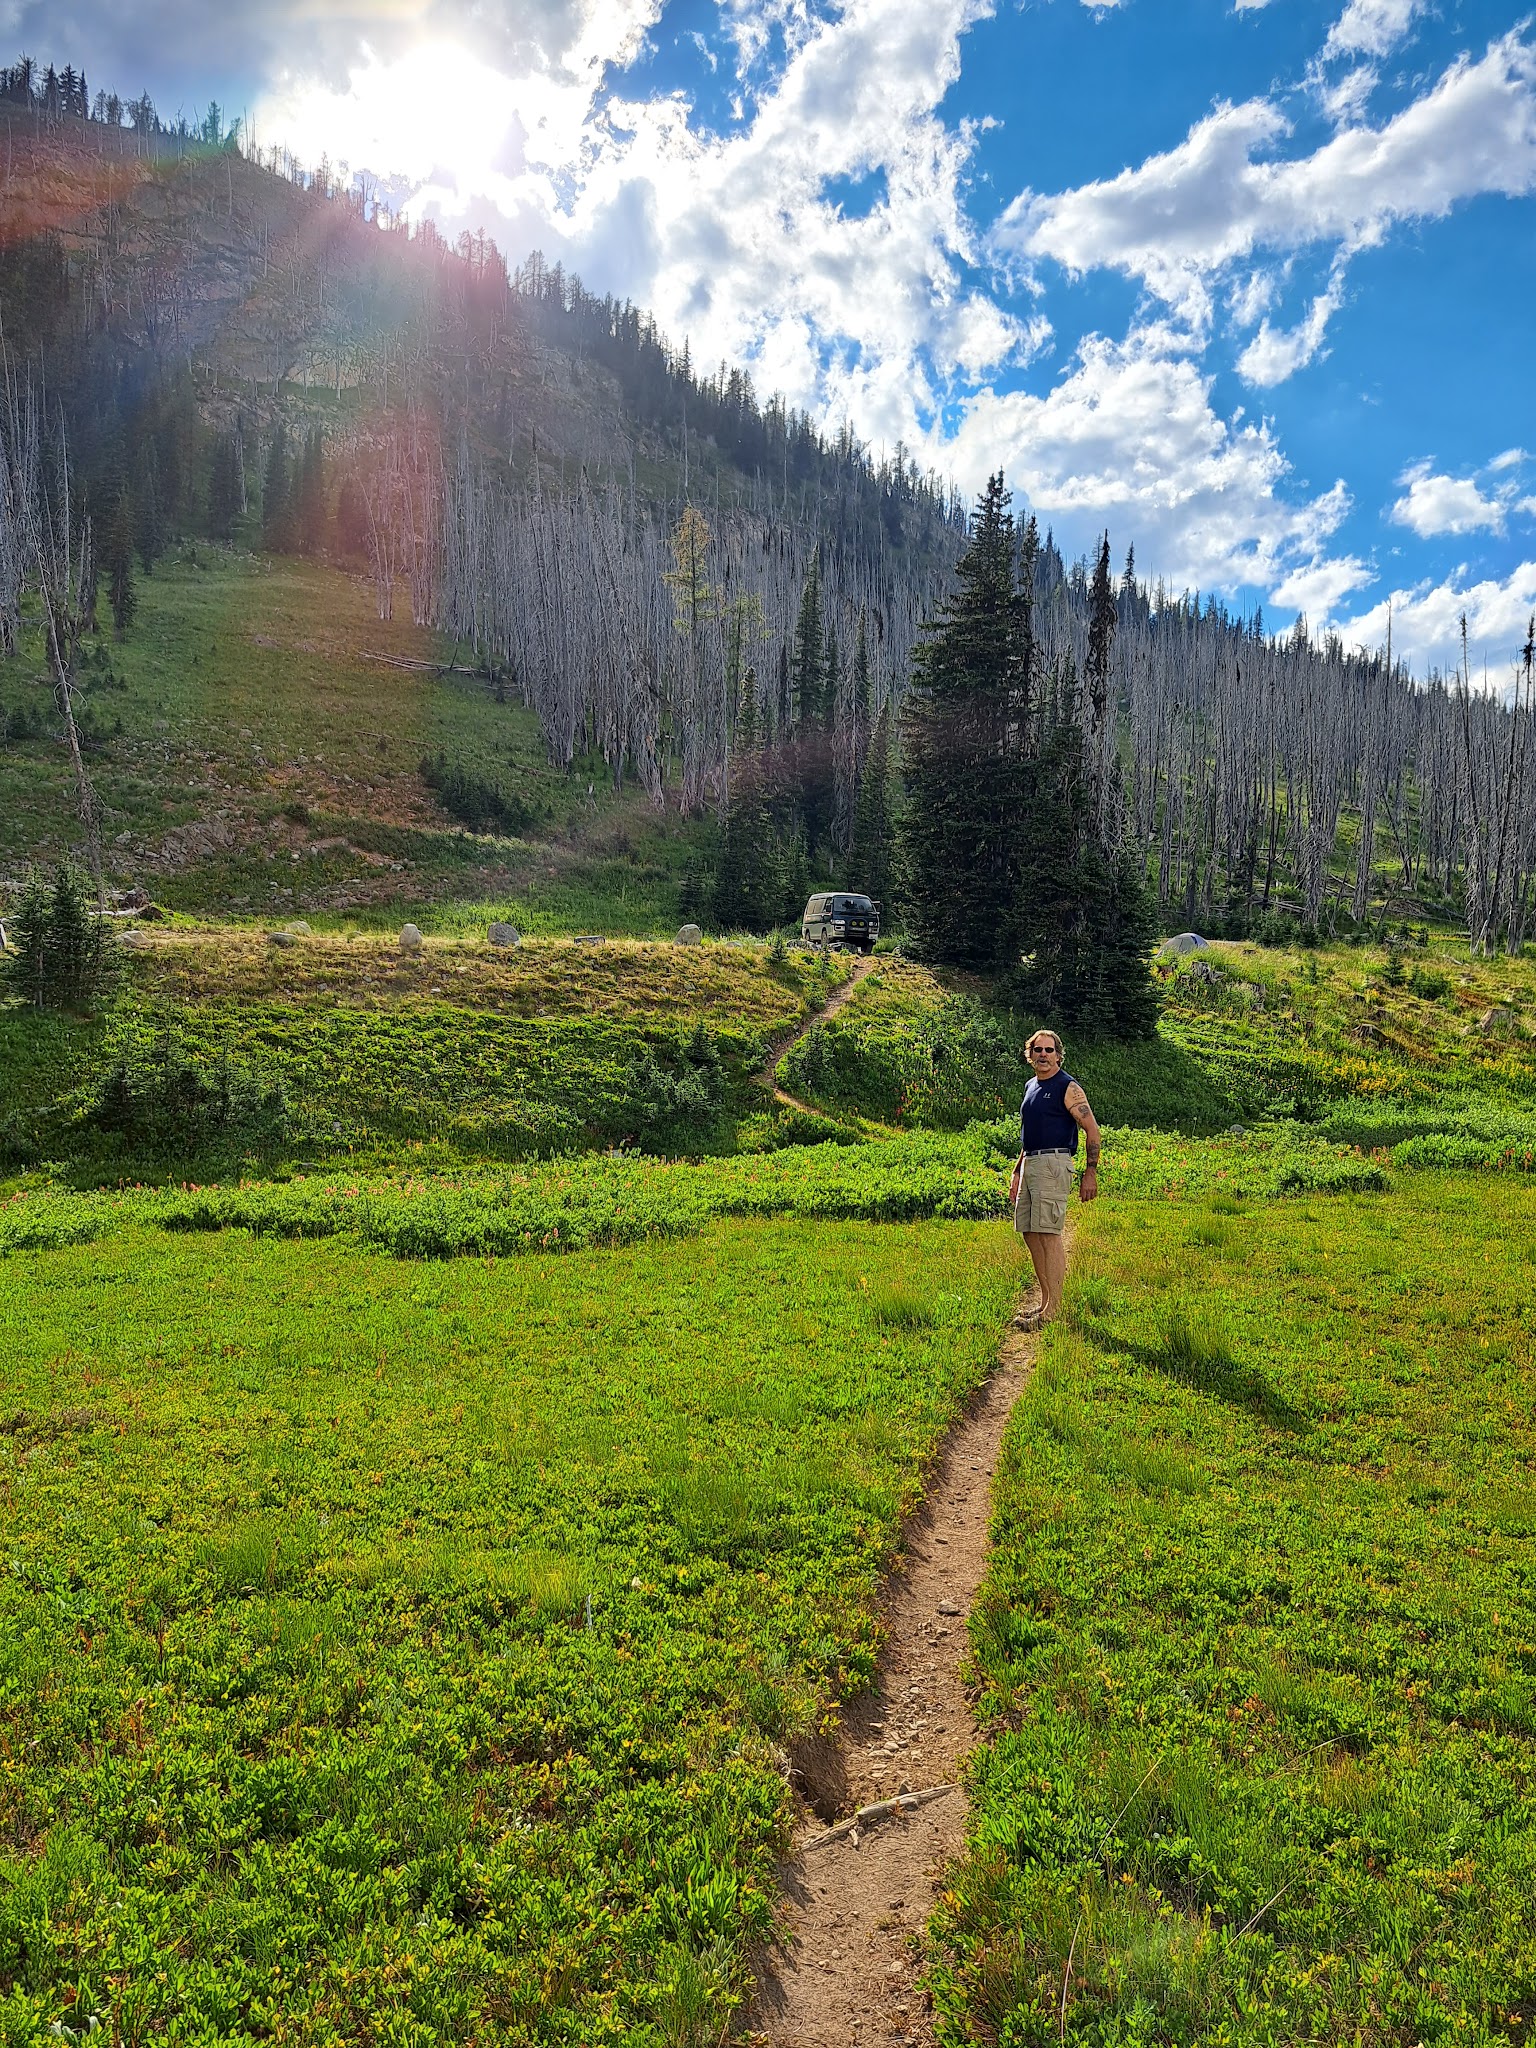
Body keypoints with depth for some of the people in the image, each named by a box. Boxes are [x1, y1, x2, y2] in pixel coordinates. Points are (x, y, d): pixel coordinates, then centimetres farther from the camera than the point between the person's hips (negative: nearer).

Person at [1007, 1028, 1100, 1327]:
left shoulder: (1067, 1087, -6)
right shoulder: (1031, 1086, 19)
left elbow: (1092, 1128, -10)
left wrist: (1090, 1173, -14)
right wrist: (1017, 1172, 25)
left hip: (1053, 1164, -9)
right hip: (1029, 1164, 9)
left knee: (1049, 1233, -11)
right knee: (1030, 1233, 9)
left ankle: (1053, 1310, -9)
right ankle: (1046, 1301, 17)